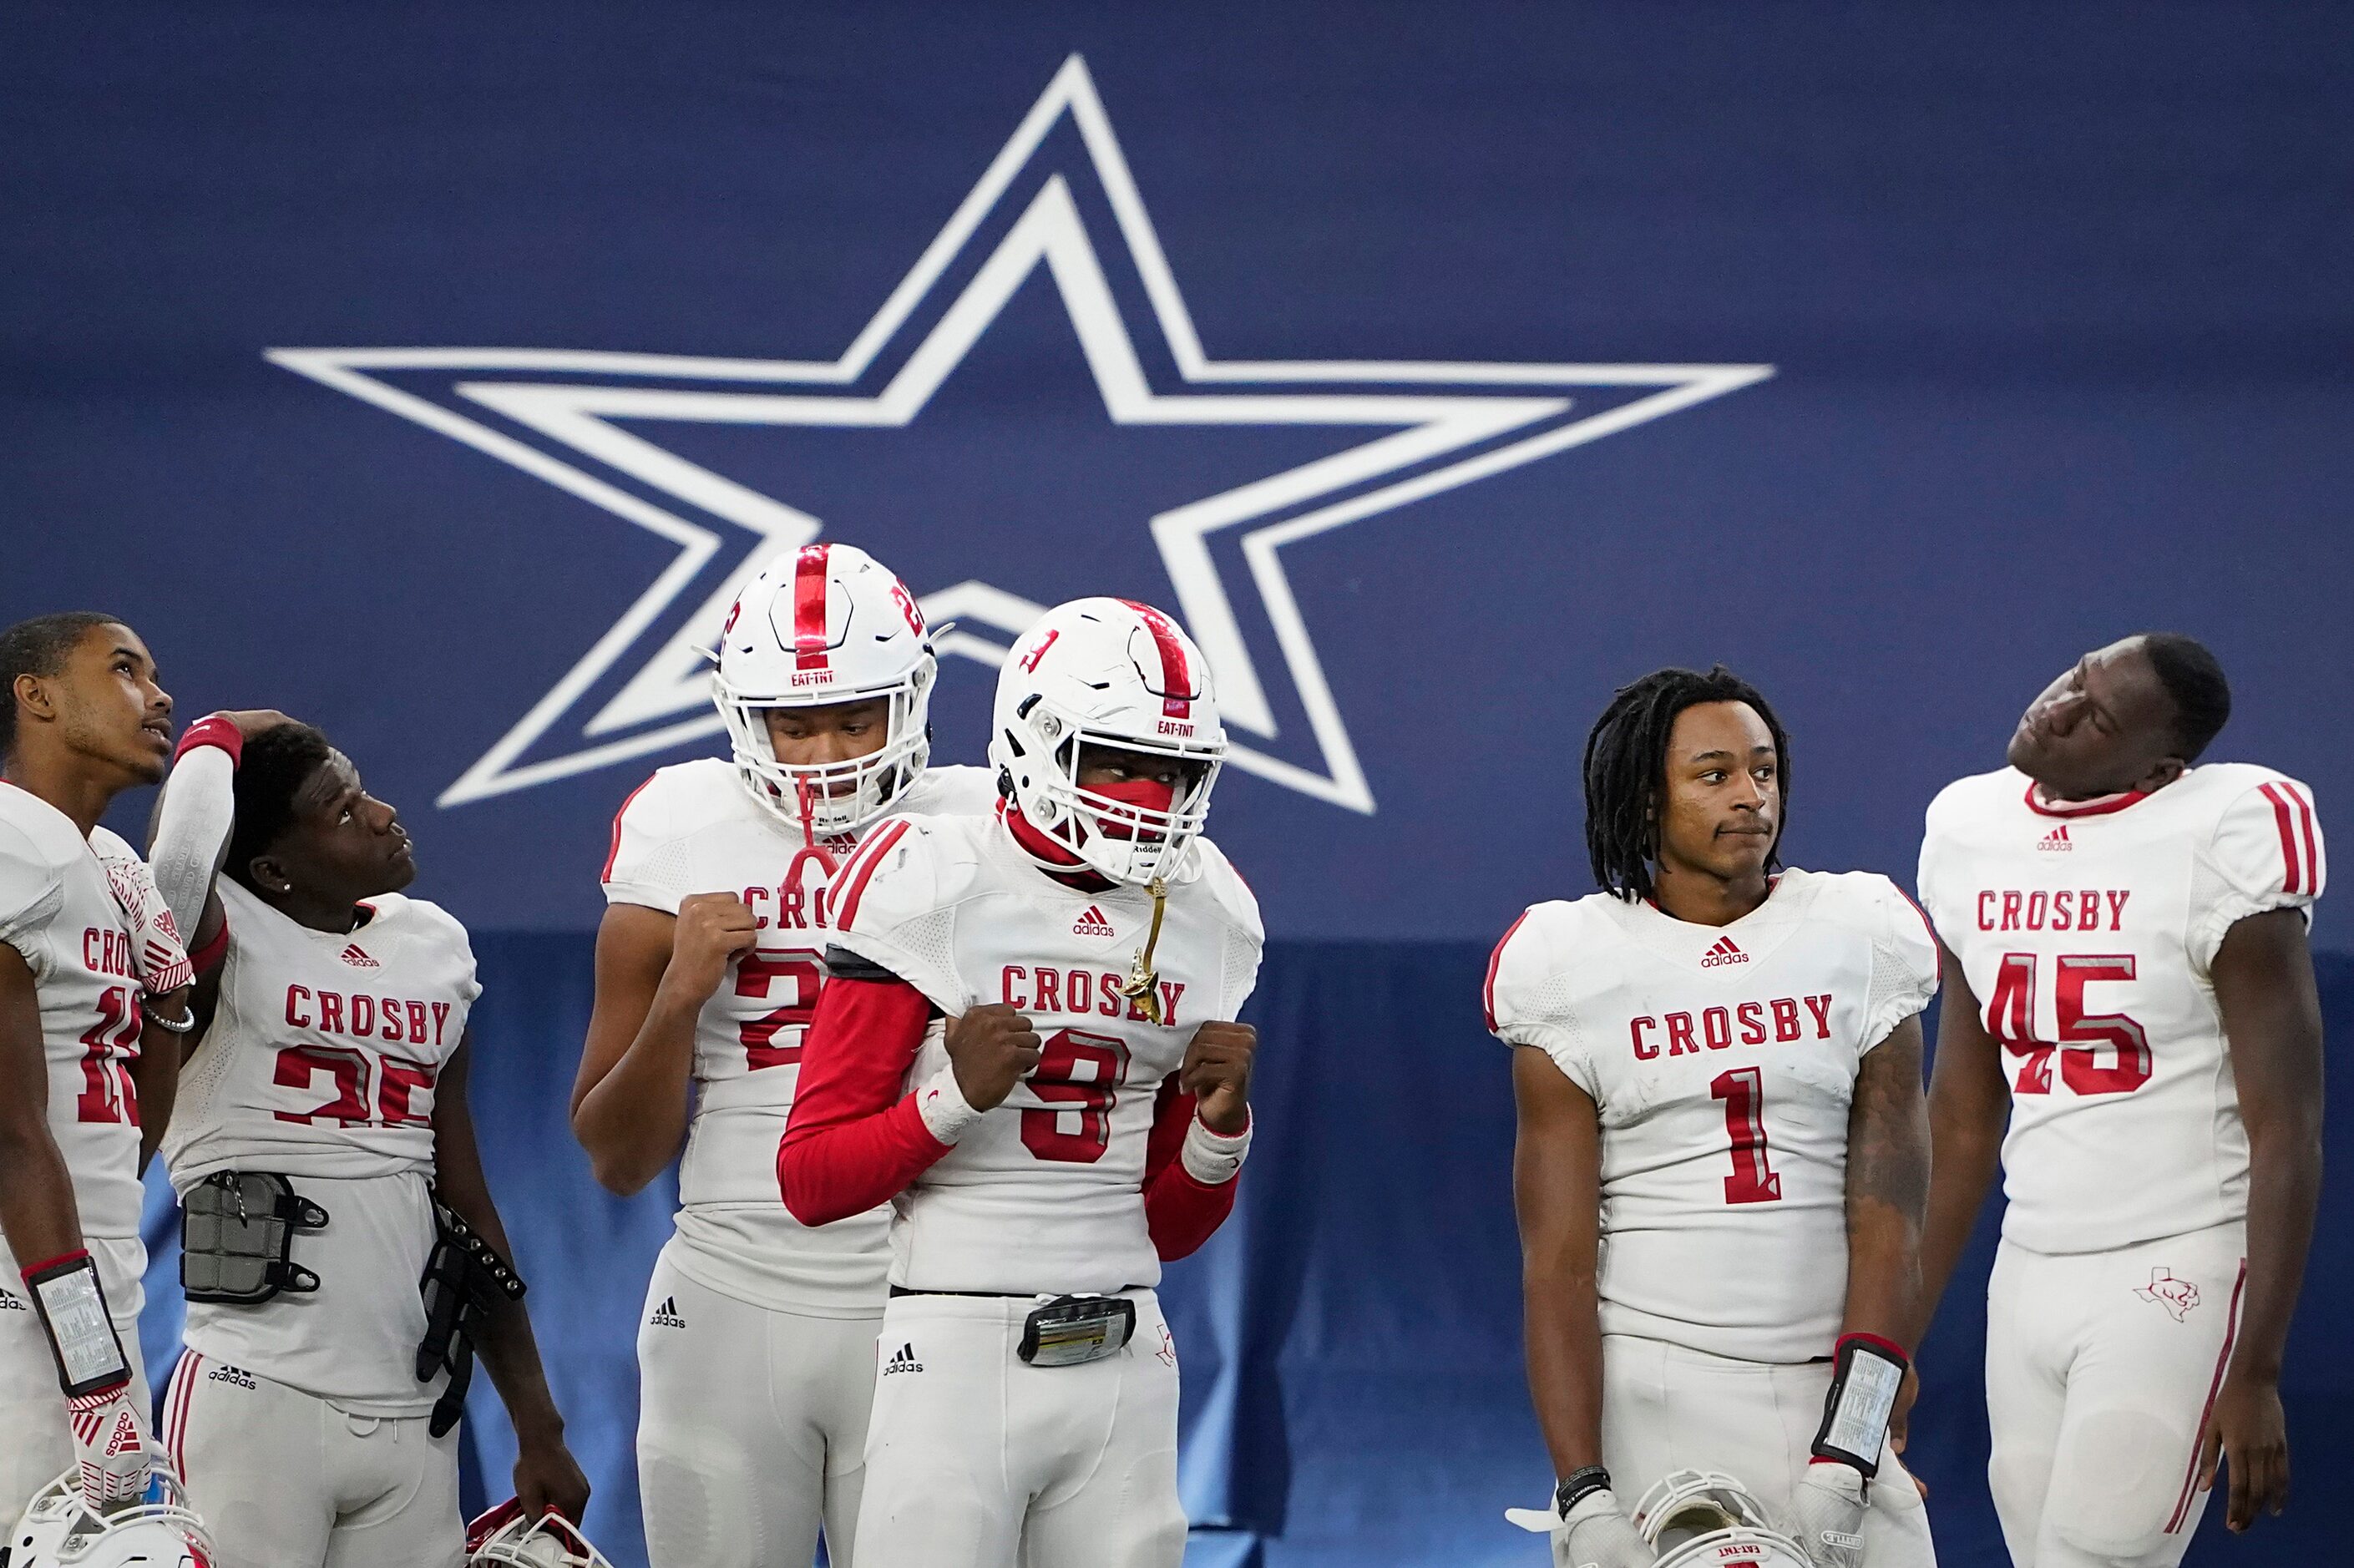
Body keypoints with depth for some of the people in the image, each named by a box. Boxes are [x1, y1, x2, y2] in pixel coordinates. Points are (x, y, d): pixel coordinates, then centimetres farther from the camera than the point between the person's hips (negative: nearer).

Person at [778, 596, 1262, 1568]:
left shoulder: (1203, 917, 10)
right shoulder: (934, 892, -6)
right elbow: (811, 1180, -5)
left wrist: (1220, 1124, -2)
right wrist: (953, 1097, -19)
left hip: (1124, 1366, 5)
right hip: (959, 1351, -5)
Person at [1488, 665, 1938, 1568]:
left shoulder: (1859, 944, 5)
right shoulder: (1579, 967, 2)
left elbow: (1887, 1224, 0)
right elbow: (1557, 1258, -3)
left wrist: (1845, 1458, -10)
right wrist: (1582, 1494, -12)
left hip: (1827, 1391, 1)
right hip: (1647, 1394, -1)